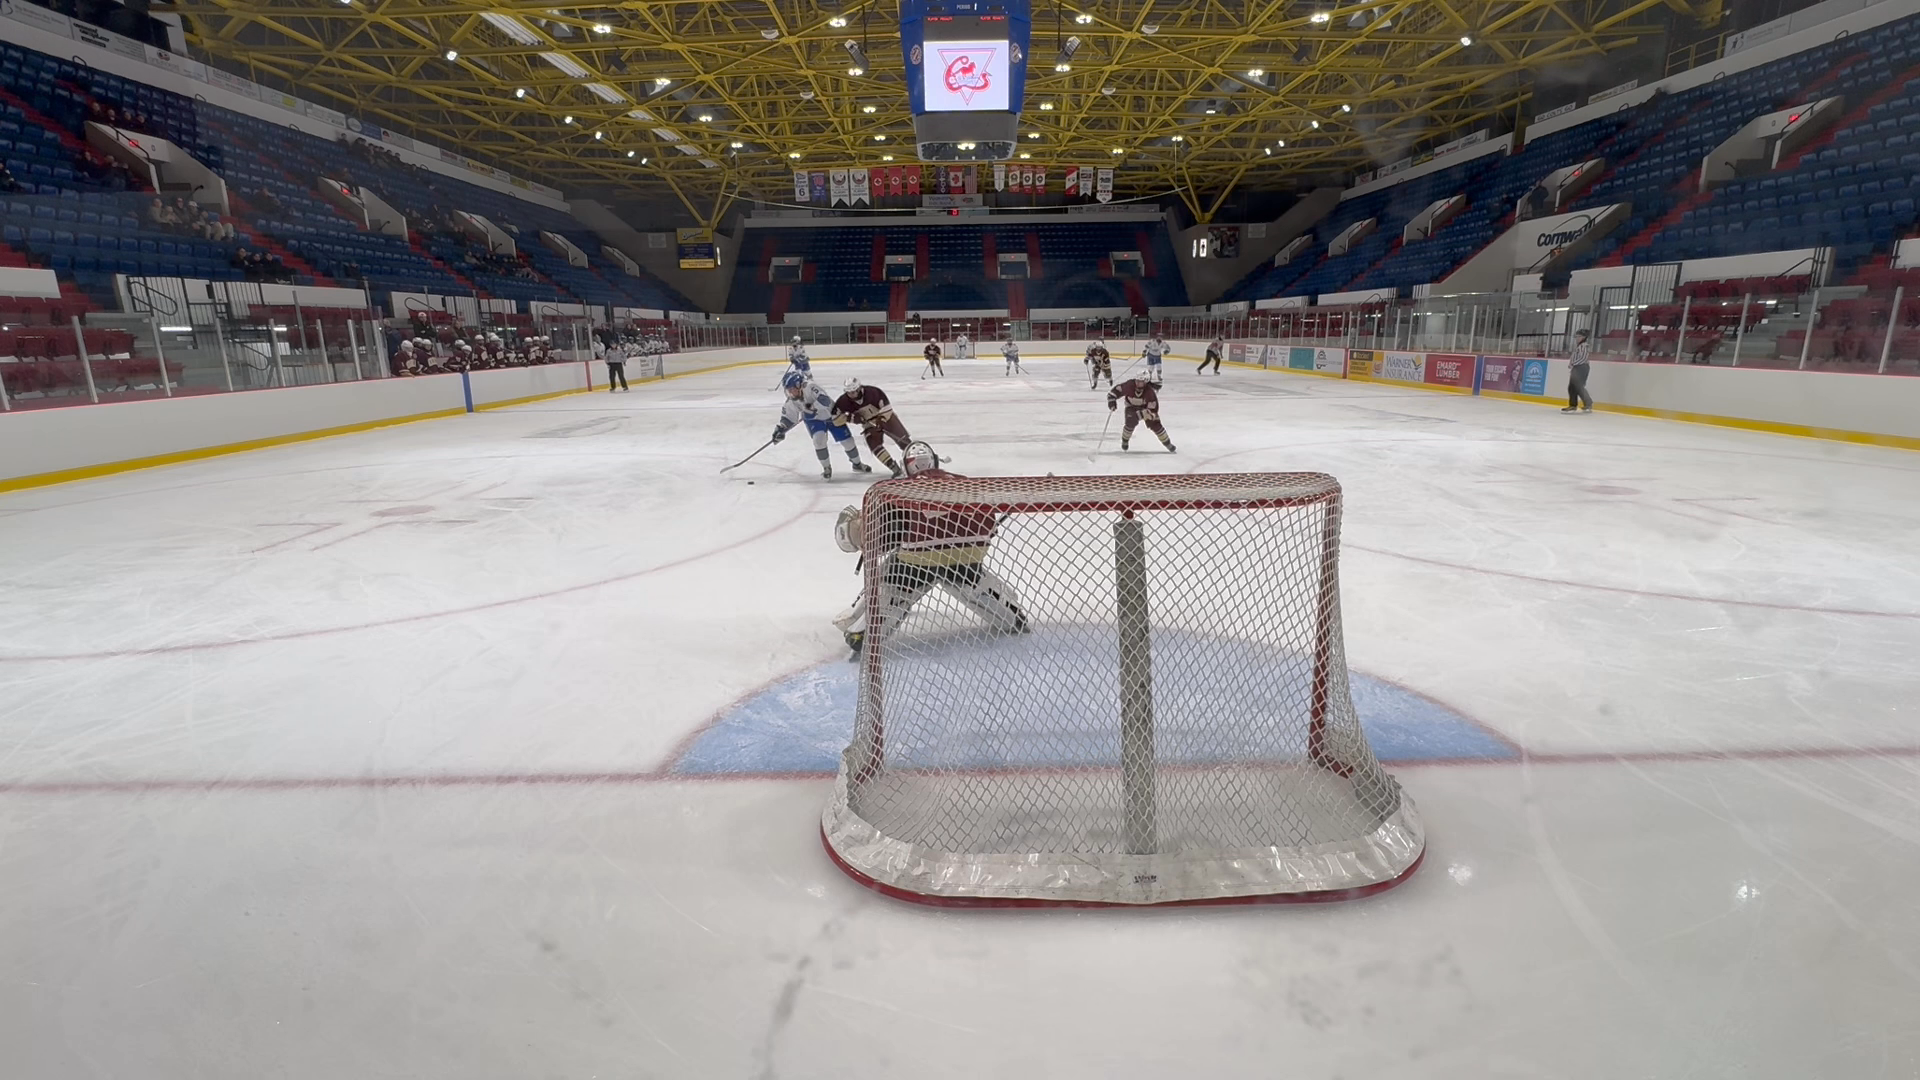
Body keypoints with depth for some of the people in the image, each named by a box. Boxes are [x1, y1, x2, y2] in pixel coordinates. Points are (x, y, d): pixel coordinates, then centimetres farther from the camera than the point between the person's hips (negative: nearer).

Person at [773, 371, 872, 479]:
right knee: (819, 439, -23)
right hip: (814, 420, 3)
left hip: (831, 414, -3)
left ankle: (857, 464, 25)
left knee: (847, 440, 0)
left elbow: (825, 401, -42)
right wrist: (780, 428, -12)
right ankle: (826, 468, -5)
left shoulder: (810, 387, -33)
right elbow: (788, 417, -1)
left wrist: (812, 406, -48)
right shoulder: (791, 401, -14)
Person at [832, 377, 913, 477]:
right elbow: (835, 417, -18)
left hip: (886, 416, -2)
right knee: (875, 446, -18)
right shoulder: (844, 401, -21)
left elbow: (886, 407, -20)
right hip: (869, 424, 2)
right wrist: (850, 418, -29)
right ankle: (895, 469, -18)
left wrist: (881, 420, -27)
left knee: (902, 437, -7)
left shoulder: (873, 392, -29)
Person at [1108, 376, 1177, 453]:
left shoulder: (1150, 391, -36)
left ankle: (1168, 444, 10)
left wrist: (1139, 415, -41)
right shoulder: (1129, 385, -31)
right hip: (1132, 406, 0)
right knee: (1131, 423, -23)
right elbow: (1114, 392, -18)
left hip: (1146, 406, 0)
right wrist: (1112, 401, -34)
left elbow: (1152, 410, -35)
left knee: (1155, 425, -9)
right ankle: (1124, 440, 7)